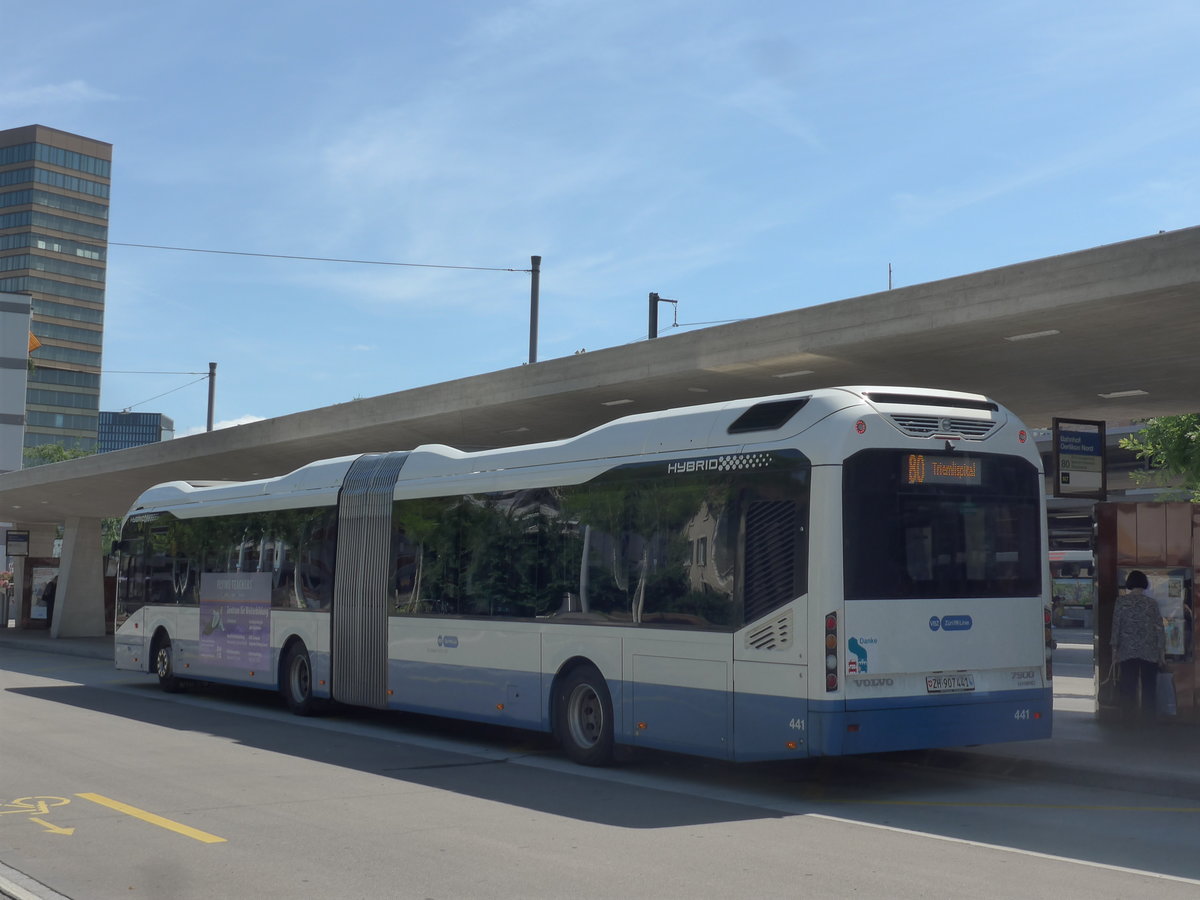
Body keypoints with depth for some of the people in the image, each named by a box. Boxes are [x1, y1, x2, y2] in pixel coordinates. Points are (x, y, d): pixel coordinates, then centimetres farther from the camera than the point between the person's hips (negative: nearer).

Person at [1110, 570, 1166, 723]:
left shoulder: (1121, 601, 0)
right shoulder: (1151, 602, 3)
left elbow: (1116, 626, -2)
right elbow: (1159, 628, 2)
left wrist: (1114, 649, 3)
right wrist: (1162, 651, 8)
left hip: (1127, 651, 0)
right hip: (1149, 652, 0)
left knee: (1128, 688, 3)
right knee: (1148, 688, 5)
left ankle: (1128, 718, 1)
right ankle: (1147, 718, 5)